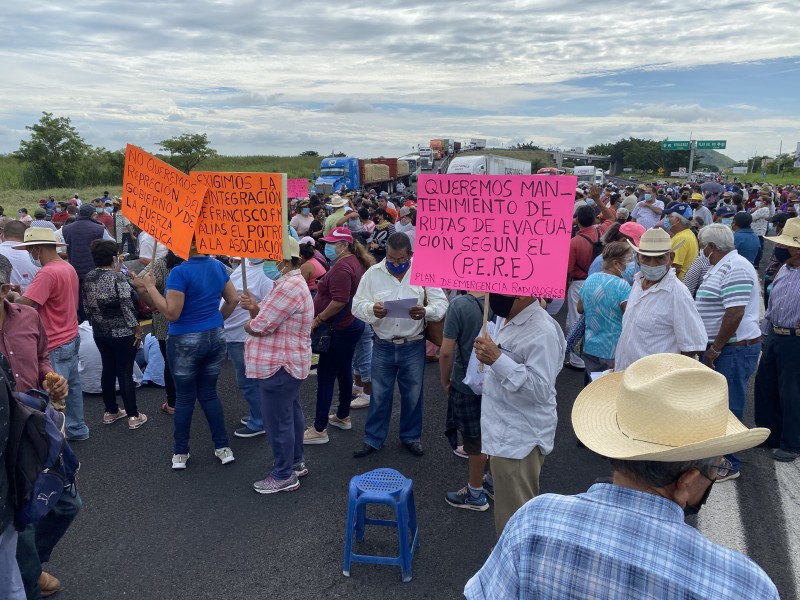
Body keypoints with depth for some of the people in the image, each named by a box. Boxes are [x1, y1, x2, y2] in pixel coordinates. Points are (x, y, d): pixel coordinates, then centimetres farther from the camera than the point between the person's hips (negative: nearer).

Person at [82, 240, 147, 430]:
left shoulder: (88, 278, 2)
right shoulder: (118, 277, -18)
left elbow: (87, 307, 11)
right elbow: (127, 307, -19)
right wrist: (138, 330, -10)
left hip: (100, 333, 6)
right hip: (122, 333, -6)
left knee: (108, 370, 16)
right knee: (125, 373, 0)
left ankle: (110, 412, 26)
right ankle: (133, 416, 8)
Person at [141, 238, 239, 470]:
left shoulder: (180, 272, -18)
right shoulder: (218, 267, 2)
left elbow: (172, 313, -20)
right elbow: (233, 299, 11)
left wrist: (150, 287, -12)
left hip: (186, 341, -5)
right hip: (216, 337, 5)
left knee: (185, 397, 9)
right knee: (209, 393, 17)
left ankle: (181, 453, 22)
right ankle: (223, 448, 20)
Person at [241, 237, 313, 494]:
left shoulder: (289, 287, -25)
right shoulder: (293, 282, 12)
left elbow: (260, 327, -24)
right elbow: (268, 318, 13)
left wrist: (248, 325, -1)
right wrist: (254, 308, -7)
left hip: (279, 365, -11)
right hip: (290, 362, 11)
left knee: (278, 421, 0)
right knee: (291, 413, 21)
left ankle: (284, 476, 12)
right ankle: (296, 462, 36)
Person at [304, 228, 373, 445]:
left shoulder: (342, 267, -20)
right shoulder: (355, 262, 11)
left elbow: (339, 301, -29)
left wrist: (318, 319, -19)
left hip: (340, 329, -10)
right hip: (352, 324, 10)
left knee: (325, 376, -4)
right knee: (344, 371, 19)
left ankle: (319, 430, 2)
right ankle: (343, 417, 33)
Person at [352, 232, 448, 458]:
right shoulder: (372, 274, -4)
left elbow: (441, 303, -7)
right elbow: (357, 305, -5)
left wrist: (426, 311, -29)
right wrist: (372, 310, -27)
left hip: (414, 345, 0)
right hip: (383, 346, 0)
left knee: (413, 394, 14)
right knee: (379, 395, 13)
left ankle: (411, 437, 34)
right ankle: (373, 439, 28)